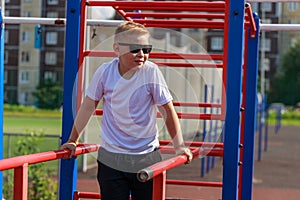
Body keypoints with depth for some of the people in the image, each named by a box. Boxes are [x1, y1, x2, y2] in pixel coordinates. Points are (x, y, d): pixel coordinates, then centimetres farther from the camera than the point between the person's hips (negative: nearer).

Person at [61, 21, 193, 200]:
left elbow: (167, 110, -3)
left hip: (147, 158, -1)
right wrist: (73, 140, 13)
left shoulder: (151, 72, -10)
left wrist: (179, 146, -5)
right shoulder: (105, 72, -6)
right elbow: (89, 106, 8)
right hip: (111, 157, 1)